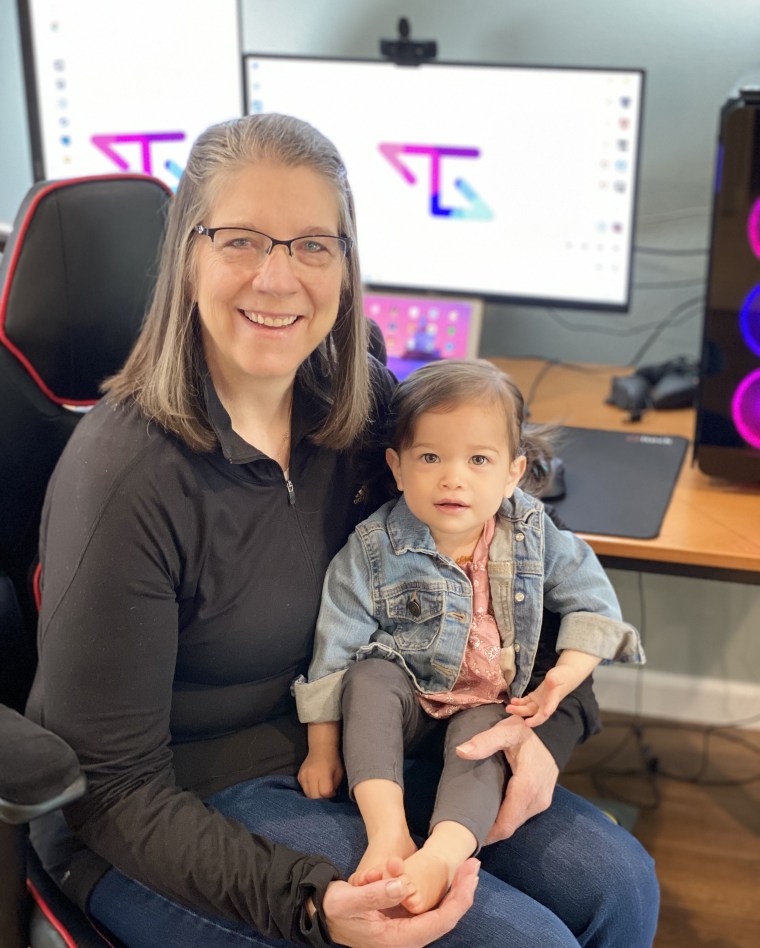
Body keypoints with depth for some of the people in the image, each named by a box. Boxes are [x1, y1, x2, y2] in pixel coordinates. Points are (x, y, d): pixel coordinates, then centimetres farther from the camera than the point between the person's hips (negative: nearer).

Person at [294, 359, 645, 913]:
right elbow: (336, 646, -11)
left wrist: (565, 677, -14)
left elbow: (591, 600, 2)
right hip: (407, 696, -1)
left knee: (480, 738, -31)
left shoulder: (532, 534, -7)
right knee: (368, 678, -32)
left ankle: (442, 853, -50)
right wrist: (323, 749, -10)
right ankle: (388, 833, -42)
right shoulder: (375, 550, -14)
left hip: (490, 702, 1)